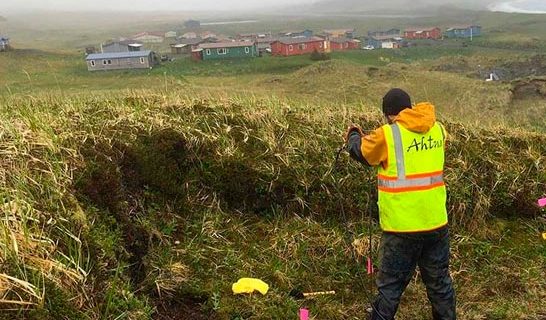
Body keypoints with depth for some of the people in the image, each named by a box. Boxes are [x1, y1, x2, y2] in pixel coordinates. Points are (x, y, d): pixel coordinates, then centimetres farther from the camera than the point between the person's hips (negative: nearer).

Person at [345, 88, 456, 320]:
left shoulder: (387, 135, -11)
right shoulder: (437, 130, 3)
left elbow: (360, 151, 7)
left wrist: (353, 135, 28)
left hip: (402, 227, -5)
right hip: (436, 223, 5)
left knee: (390, 287, 7)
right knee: (439, 282, 19)